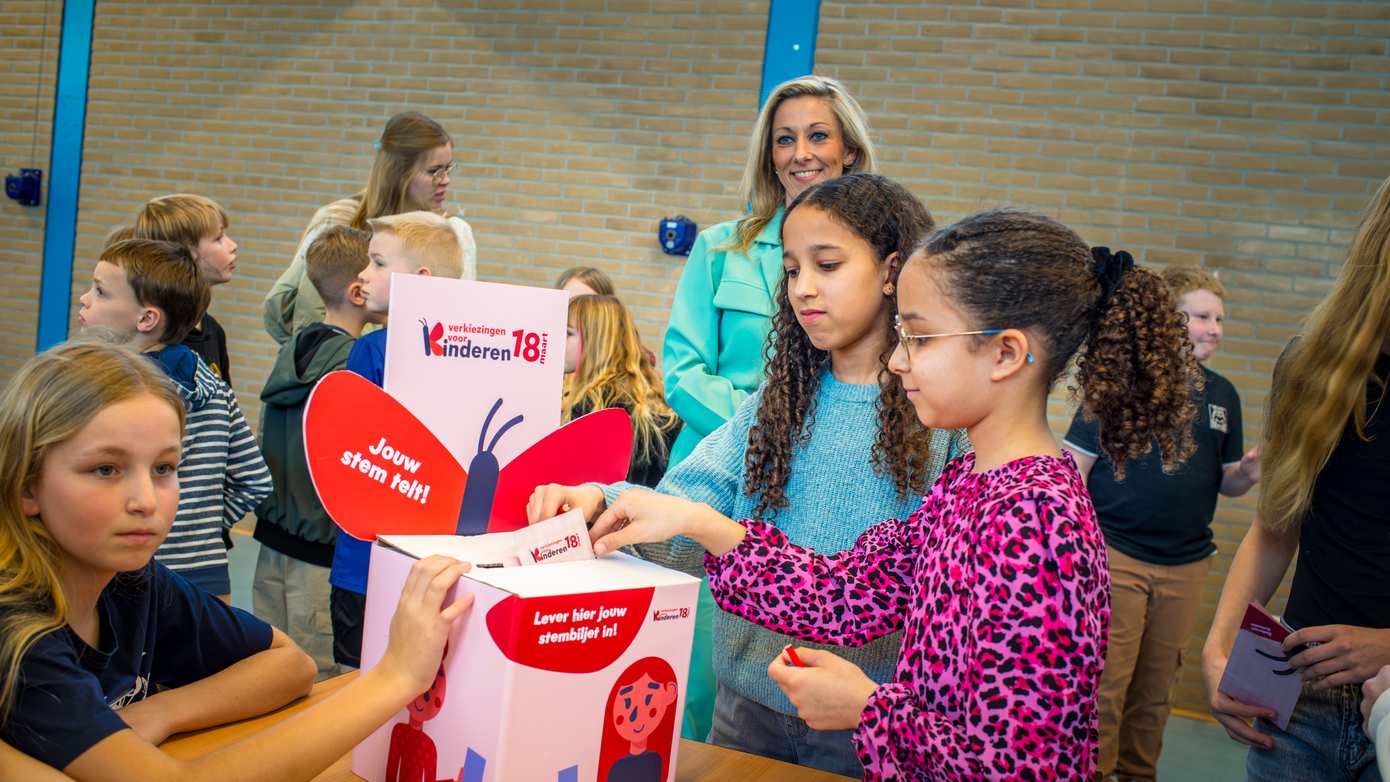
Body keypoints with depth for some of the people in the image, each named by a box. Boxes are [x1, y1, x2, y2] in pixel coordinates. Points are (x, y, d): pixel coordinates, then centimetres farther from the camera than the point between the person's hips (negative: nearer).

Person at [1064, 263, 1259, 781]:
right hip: (1115, 557, -5)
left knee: (1155, 690, 15)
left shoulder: (1222, 395, 9)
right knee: (1104, 686, -3)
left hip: (1186, 567, 5)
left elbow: (1225, 482, 17)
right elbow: (1073, 470, -7)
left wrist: (1248, 474, -7)